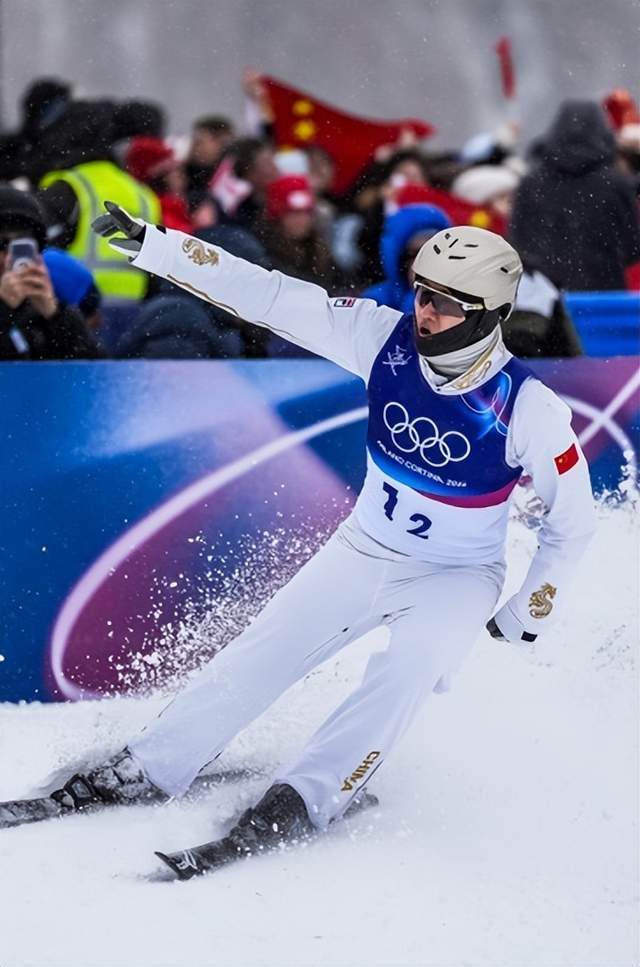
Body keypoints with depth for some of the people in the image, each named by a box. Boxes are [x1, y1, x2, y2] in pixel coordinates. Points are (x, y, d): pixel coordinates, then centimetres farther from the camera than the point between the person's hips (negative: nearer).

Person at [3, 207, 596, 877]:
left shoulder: (529, 409, -24)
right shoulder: (387, 339, -16)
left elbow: (572, 522, -10)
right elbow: (271, 297, -18)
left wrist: (525, 619, -4)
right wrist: (150, 245, -22)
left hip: (458, 577, -4)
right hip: (365, 551, 4)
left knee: (410, 666, -31)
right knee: (259, 656, -5)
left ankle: (303, 801, -32)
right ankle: (145, 772, 5)